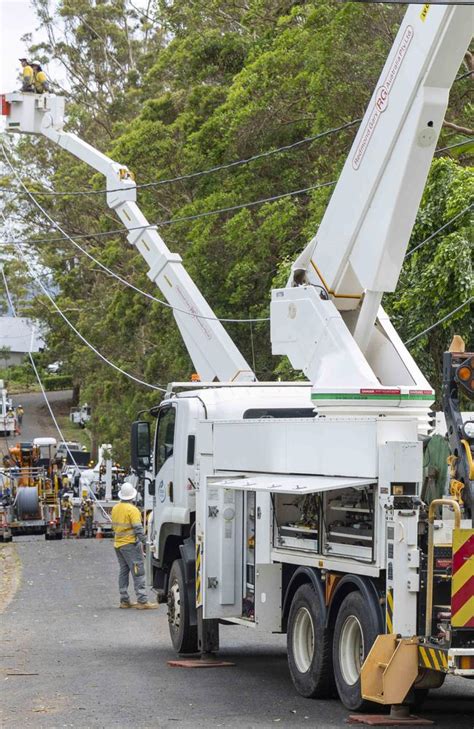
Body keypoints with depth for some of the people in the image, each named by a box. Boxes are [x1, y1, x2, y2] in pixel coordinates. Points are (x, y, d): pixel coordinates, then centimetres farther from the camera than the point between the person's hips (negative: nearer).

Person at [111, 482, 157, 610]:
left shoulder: (115, 508, 9)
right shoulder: (132, 510, -15)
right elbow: (138, 528, -19)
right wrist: (143, 540, -16)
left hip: (118, 544, 8)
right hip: (130, 544, -8)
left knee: (123, 571, 14)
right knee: (138, 572, -7)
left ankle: (124, 600, 16)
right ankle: (142, 601, -11)